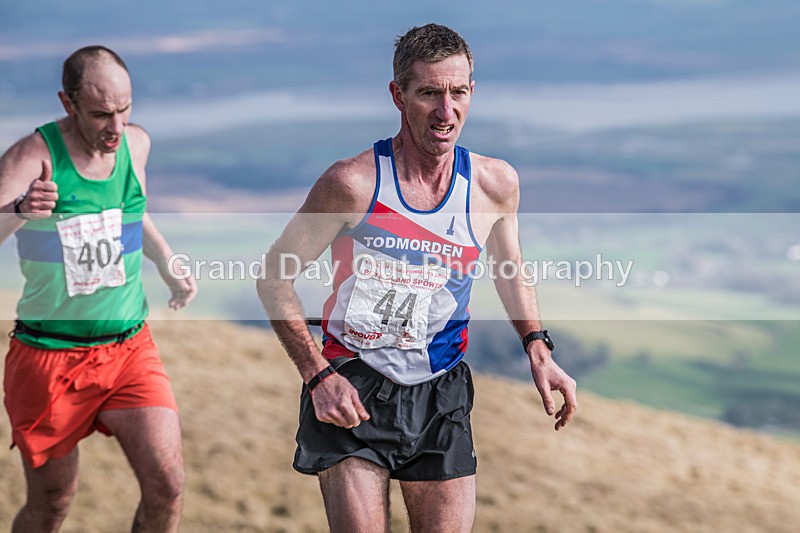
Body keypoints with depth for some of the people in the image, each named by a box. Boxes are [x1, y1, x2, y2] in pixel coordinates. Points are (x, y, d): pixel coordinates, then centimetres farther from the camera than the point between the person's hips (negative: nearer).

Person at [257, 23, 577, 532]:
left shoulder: (495, 184, -2)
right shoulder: (355, 184, -16)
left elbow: (510, 267, 19)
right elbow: (275, 276, -7)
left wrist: (539, 351, 7)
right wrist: (319, 376, -14)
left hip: (440, 394, 4)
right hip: (351, 388, -4)